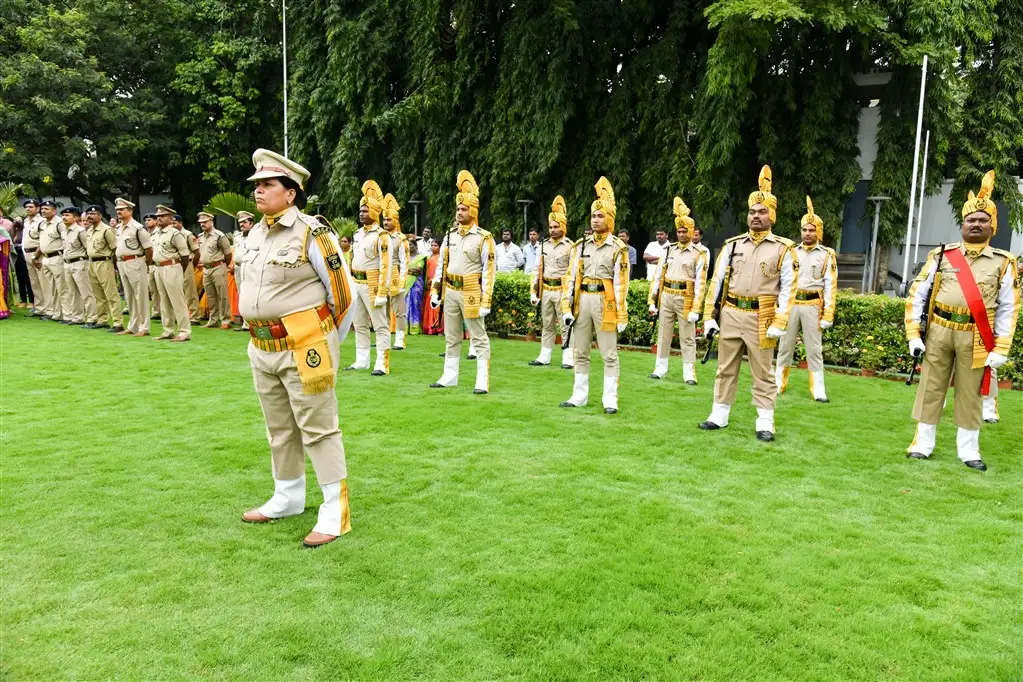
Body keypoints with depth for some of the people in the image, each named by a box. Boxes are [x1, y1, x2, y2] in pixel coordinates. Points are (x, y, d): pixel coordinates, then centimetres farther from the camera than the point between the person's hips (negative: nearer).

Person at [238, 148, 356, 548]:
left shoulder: (311, 234, -13)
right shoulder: (253, 237, 10)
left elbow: (343, 291, -9)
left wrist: (330, 342, 1)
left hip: (304, 347, -8)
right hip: (262, 350, 8)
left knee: (318, 428, -2)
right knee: (279, 429, 18)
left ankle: (335, 513, 6)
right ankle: (288, 498, 34)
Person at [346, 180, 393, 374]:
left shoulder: (381, 236, -12)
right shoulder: (357, 234, 12)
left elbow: (386, 267, -16)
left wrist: (381, 293, -20)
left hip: (372, 285, -8)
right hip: (356, 285, 8)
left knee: (380, 326, -4)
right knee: (360, 325, 13)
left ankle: (382, 364, -3)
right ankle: (362, 361, 21)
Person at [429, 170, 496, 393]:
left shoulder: (484, 238, -8)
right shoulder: (450, 236, 10)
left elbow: (488, 272, -10)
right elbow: (442, 265, 15)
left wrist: (486, 301, -15)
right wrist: (435, 291, 10)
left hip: (470, 293, -6)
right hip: (450, 292, 6)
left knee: (479, 339, -1)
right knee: (451, 338, 14)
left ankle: (482, 382, 2)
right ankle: (449, 377, 24)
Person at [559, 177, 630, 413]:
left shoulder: (618, 248, -3)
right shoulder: (581, 246, 9)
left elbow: (621, 283, -6)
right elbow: (571, 277, 6)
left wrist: (622, 315, -9)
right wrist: (566, 307, -1)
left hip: (605, 301, -5)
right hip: (582, 300, 5)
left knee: (609, 355, 1)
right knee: (580, 353, 11)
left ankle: (610, 401, 6)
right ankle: (579, 396, 21)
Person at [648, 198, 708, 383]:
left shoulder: (699, 255, -3)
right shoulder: (668, 250, 9)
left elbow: (700, 283, -7)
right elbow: (657, 276, 8)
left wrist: (695, 309, -14)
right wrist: (652, 301, 2)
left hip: (685, 299, -4)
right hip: (666, 298, 4)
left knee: (688, 339, 2)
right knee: (663, 336, 10)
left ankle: (689, 374, 6)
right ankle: (660, 370, 19)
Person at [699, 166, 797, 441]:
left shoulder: (783, 249, -2)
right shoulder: (732, 245, 6)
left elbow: (788, 289, -3)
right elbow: (717, 281, 6)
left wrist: (779, 324, -12)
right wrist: (709, 316, 1)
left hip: (760, 318, -3)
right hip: (730, 315, 3)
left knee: (762, 374, 4)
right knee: (725, 369, 11)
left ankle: (765, 423, 12)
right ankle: (719, 415, 21)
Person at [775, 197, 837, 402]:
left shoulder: (827, 255, 1)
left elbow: (830, 286, -2)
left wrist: (828, 315, -9)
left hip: (812, 306, -2)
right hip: (790, 304, 2)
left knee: (814, 349, 2)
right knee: (785, 346, 8)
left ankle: (818, 390, 7)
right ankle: (778, 384, 17)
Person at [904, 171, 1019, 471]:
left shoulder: (1004, 263, 3)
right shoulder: (941, 255, 4)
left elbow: (1008, 309, 2)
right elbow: (917, 295, 3)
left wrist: (1000, 349, -5)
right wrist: (913, 334, -4)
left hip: (975, 338, 0)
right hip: (939, 332, 1)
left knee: (971, 394, 8)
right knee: (931, 388, 7)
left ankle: (968, 451, 20)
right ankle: (923, 444, 17)